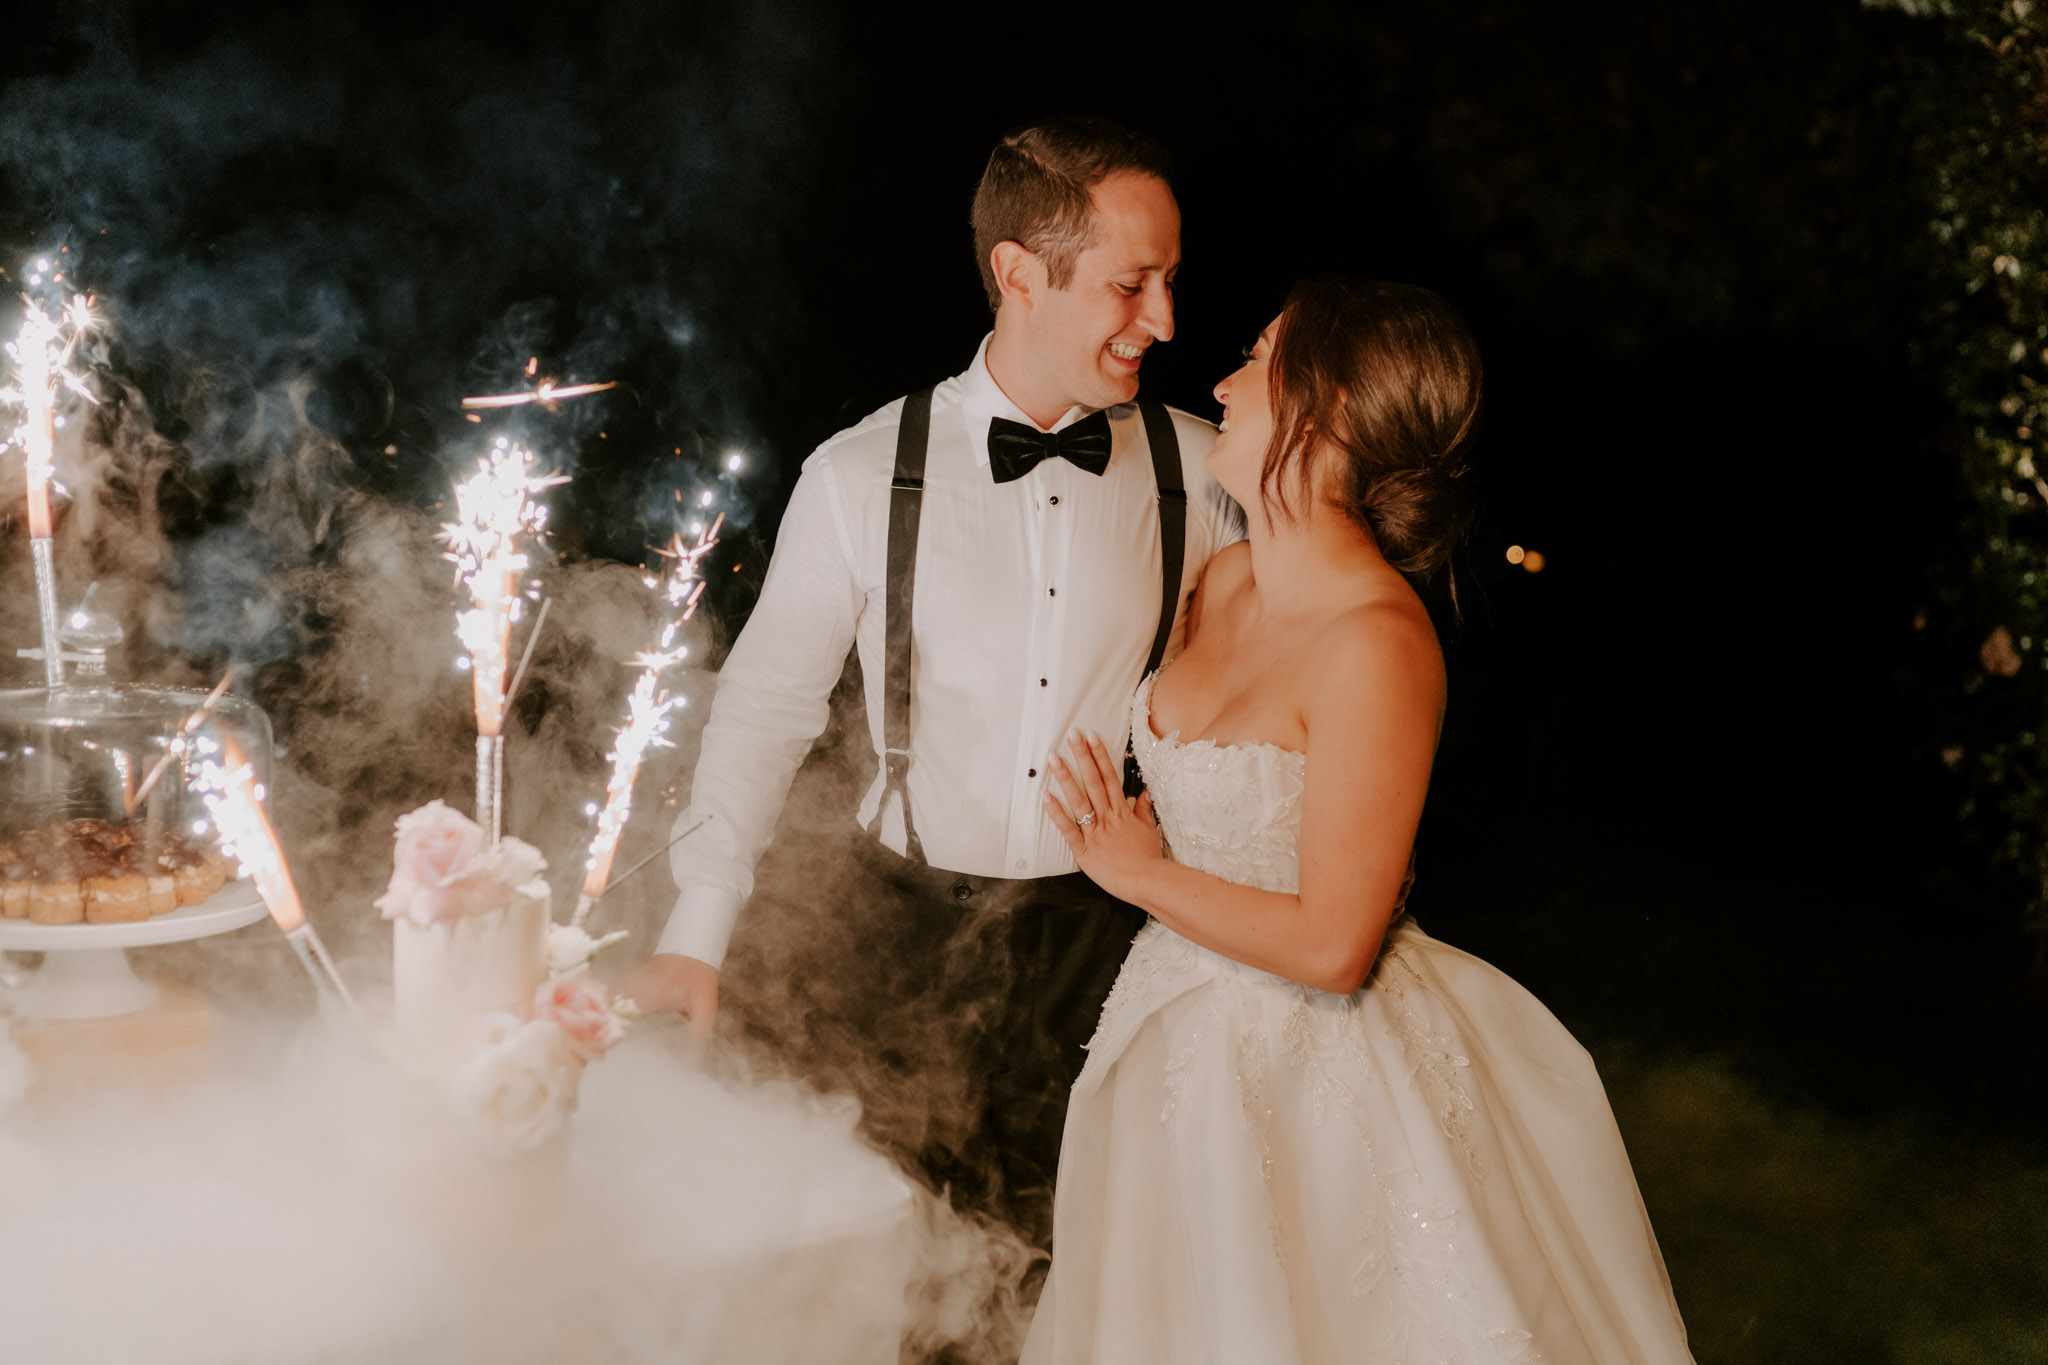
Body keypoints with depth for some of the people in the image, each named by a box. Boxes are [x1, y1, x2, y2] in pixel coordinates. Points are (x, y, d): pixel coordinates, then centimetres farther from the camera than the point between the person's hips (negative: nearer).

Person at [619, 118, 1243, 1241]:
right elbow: (766, 703, 4)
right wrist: (695, 934, -1)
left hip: (1107, 937, 1)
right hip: (902, 926, 0)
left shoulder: (1204, 475, -2)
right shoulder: (861, 476, -4)